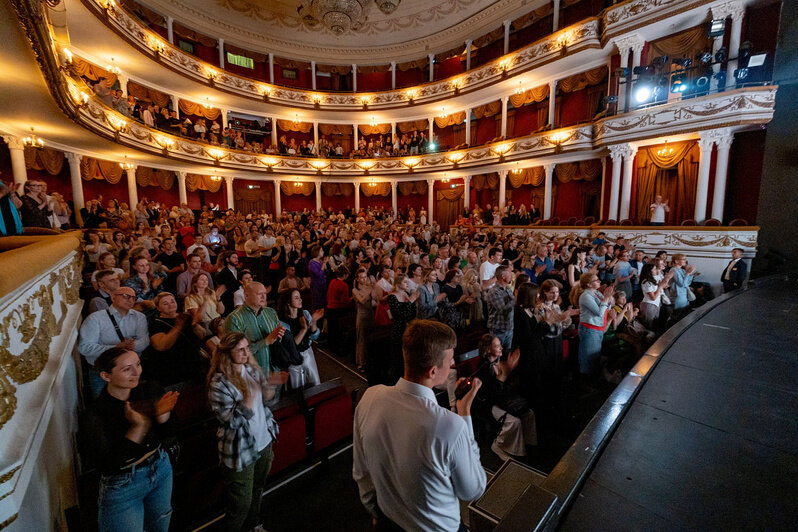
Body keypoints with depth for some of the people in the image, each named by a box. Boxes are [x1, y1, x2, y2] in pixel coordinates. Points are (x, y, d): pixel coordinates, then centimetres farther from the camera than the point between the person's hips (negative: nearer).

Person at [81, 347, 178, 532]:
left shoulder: (148, 393, -14)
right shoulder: (94, 416, -23)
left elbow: (167, 436, -7)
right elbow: (111, 464, -25)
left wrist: (162, 416, -28)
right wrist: (138, 426, -36)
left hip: (161, 470, 4)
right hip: (122, 485, -4)